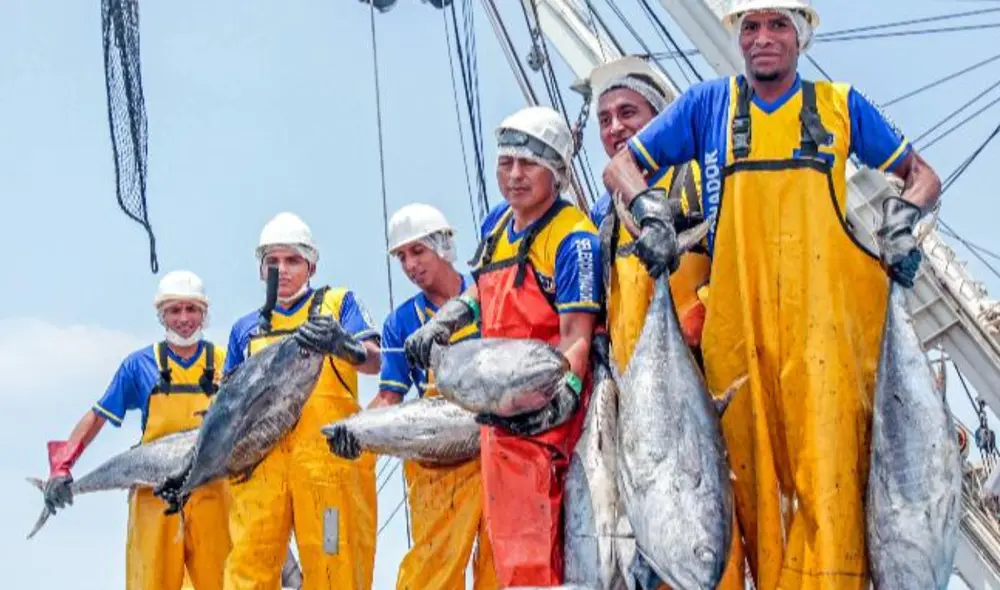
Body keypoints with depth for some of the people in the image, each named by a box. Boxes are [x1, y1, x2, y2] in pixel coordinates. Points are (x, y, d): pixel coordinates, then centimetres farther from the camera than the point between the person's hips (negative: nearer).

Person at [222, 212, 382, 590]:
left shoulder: (338, 303, 14)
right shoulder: (246, 329, 24)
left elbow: (375, 361, -2)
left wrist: (344, 344, -24)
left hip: (331, 456, -2)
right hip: (261, 462, 3)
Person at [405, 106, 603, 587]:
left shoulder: (573, 238, -12)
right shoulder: (497, 223, 12)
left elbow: (576, 335, -19)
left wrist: (563, 395, -33)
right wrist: (444, 321, 21)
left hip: (542, 409, -8)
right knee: (505, 538, 13)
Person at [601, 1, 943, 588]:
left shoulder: (841, 104, 15)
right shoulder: (709, 103, 16)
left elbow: (923, 177, 20)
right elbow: (622, 165, 20)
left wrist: (902, 216, 0)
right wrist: (649, 210, 1)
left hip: (826, 307, -1)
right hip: (737, 312, 1)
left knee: (828, 454, -13)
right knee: (751, 459, -2)